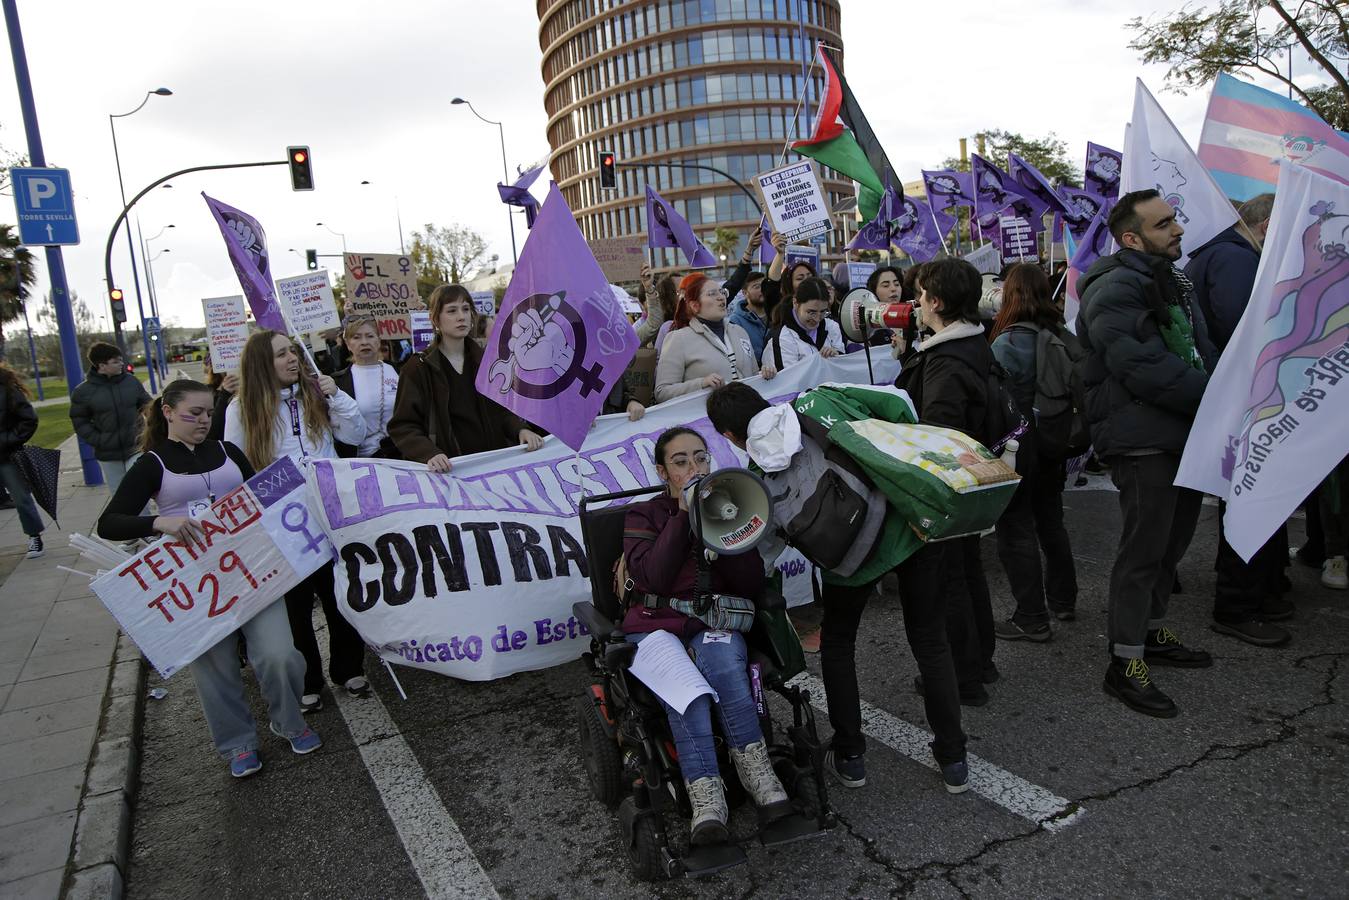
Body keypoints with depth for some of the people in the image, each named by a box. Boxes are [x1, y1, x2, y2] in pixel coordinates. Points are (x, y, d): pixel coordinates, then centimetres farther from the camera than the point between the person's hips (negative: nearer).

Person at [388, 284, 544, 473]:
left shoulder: (485, 361, 13)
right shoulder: (418, 368, 1)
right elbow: (402, 427, -2)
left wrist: (521, 429, -6)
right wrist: (430, 453, -21)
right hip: (450, 469, -3)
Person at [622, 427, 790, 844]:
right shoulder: (644, 515, 10)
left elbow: (751, 587, 3)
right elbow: (653, 579, -10)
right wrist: (683, 514, -11)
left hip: (715, 621, 1)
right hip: (657, 623, -1)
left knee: (720, 657, -35)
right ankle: (706, 799, -38)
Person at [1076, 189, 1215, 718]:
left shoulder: (1169, 282, 18)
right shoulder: (1114, 290, -15)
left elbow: (1197, 352, 18)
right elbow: (1144, 371, -24)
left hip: (1182, 434, 10)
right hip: (1142, 440, -10)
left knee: (1174, 540, 18)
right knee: (1144, 549, -5)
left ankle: (1152, 633, 35)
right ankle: (1124, 663, 5)